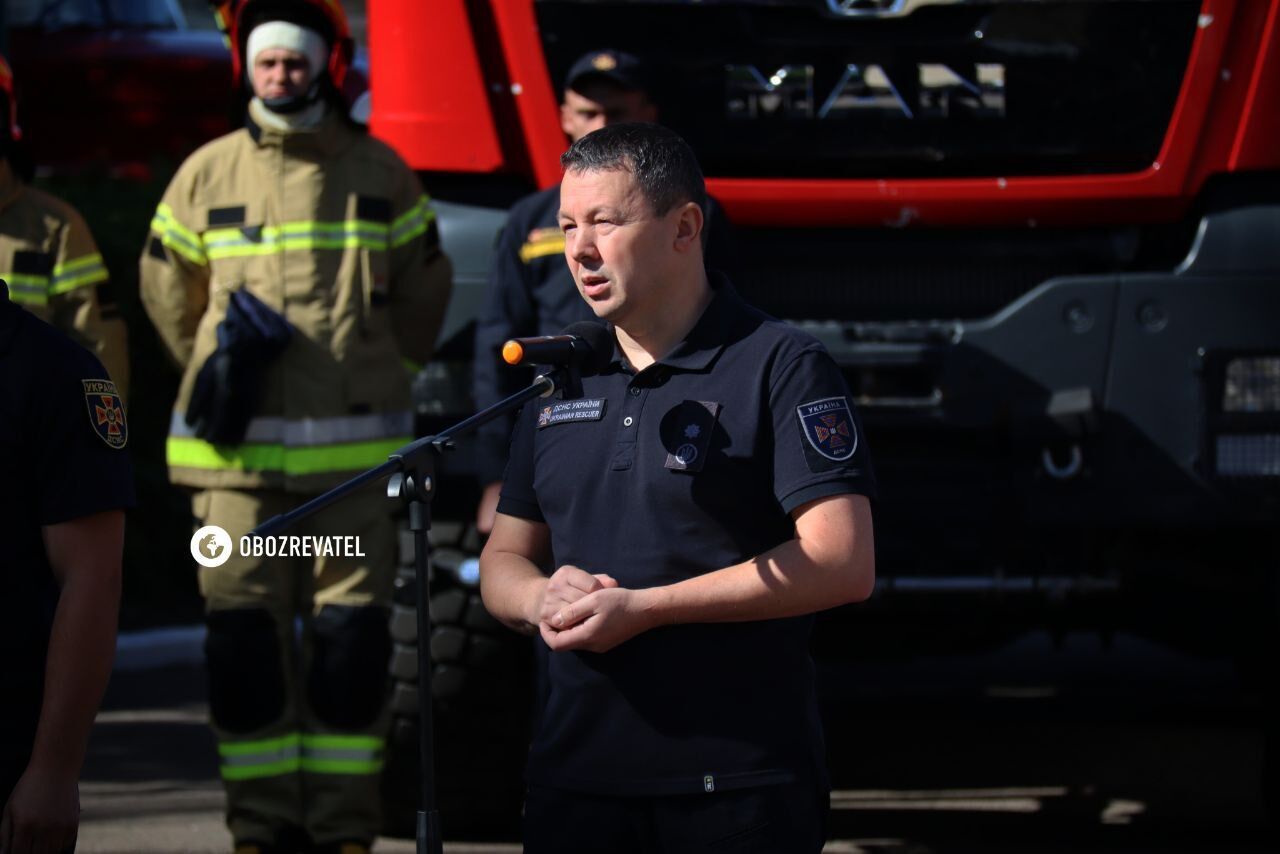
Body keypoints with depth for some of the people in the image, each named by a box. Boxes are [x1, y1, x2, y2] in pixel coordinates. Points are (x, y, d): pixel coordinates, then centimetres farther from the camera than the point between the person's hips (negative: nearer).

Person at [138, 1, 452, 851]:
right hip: (238, 452, 0)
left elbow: (422, 295, 16)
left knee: (350, 638, -2)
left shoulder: (380, 174, 7)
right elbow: (170, 295, 17)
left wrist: (367, 382, 12)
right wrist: (225, 368, 10)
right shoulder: (207, 174, 7)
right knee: (246, 639, -2)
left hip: (354, 451, 0)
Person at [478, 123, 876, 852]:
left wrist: (642, 608, -16)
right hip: (575, 783, 6)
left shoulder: (782, 367, -5)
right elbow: (504, 559, 20)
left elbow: (843, 565, -14)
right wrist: (541, 598, -6)